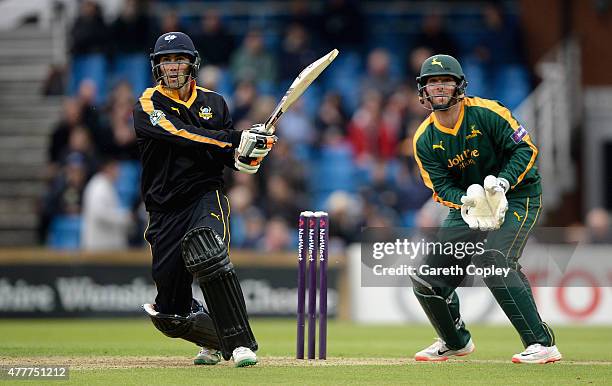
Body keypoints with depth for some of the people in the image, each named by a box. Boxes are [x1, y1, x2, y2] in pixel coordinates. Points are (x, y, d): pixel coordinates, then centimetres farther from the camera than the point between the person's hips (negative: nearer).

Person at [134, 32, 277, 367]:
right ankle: (215, 339, 35)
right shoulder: (148, 106, -1)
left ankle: (241, 343, -32)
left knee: (205, 252, -35)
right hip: (165, 211, 0)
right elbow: (184, 136, -20)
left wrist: (252, 152, -12)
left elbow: (234, 159, 11)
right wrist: (236, 139, -28)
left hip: (207, 197, 0)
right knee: (171, 315, 1)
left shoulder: (214, 103, 11)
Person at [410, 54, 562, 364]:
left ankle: (542, 344, -30)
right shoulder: (425, 140, -3)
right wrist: (467, 200, -29)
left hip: (517, 196, -6)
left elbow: (526, 149, -16)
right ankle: (456, 342, 31)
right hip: (465, 202, 6)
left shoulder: (486, 113, -16)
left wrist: (502, 182, -31)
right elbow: (441, 186, -8)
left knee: (491, 259, -32)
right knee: (426, 280, 2)